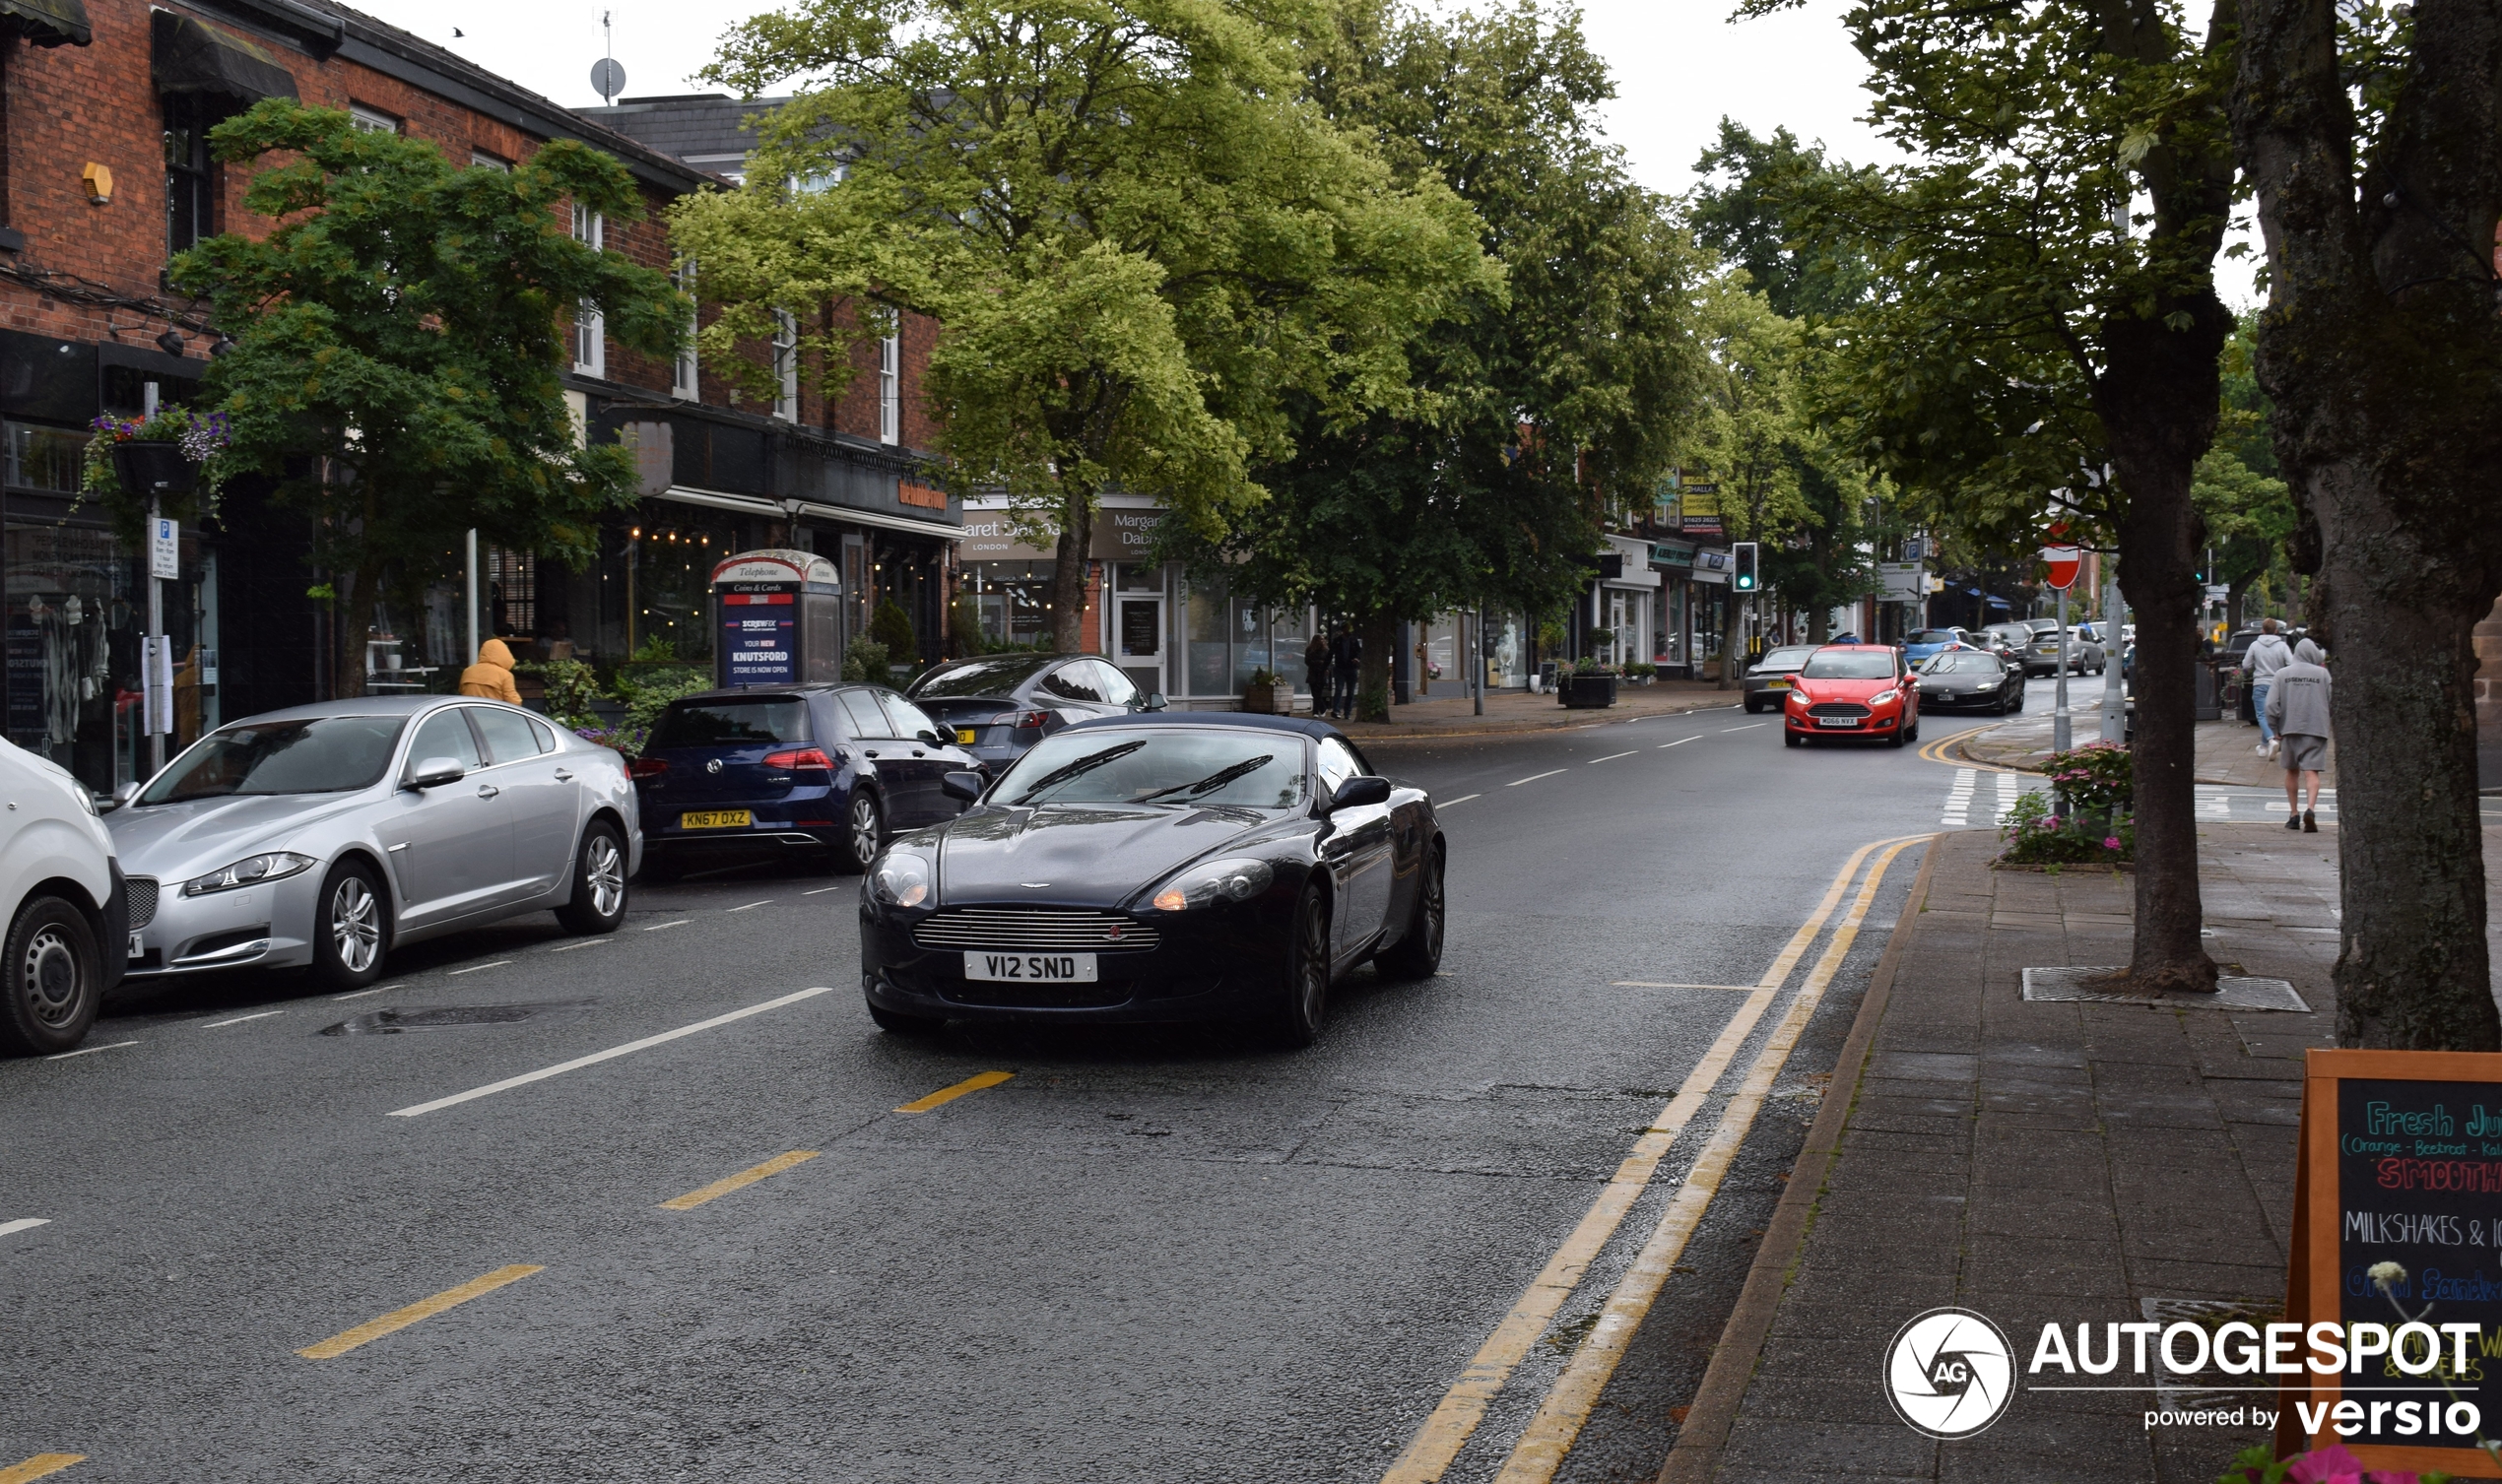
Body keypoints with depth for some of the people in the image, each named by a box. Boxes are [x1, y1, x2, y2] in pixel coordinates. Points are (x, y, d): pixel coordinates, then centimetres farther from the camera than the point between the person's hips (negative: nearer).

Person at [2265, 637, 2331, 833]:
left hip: (2290, 729, 2)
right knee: (2311, 772, -6)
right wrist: (2327, 722, 17)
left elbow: (2271, 704, -3)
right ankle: (2310, 809, -27)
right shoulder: (2322, 673, -1)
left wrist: (2275, 728, 6)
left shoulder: (2282, 674, 3)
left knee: (2292, 771, 16)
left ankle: (2294, 815, 19)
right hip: (2316, 728, -2)